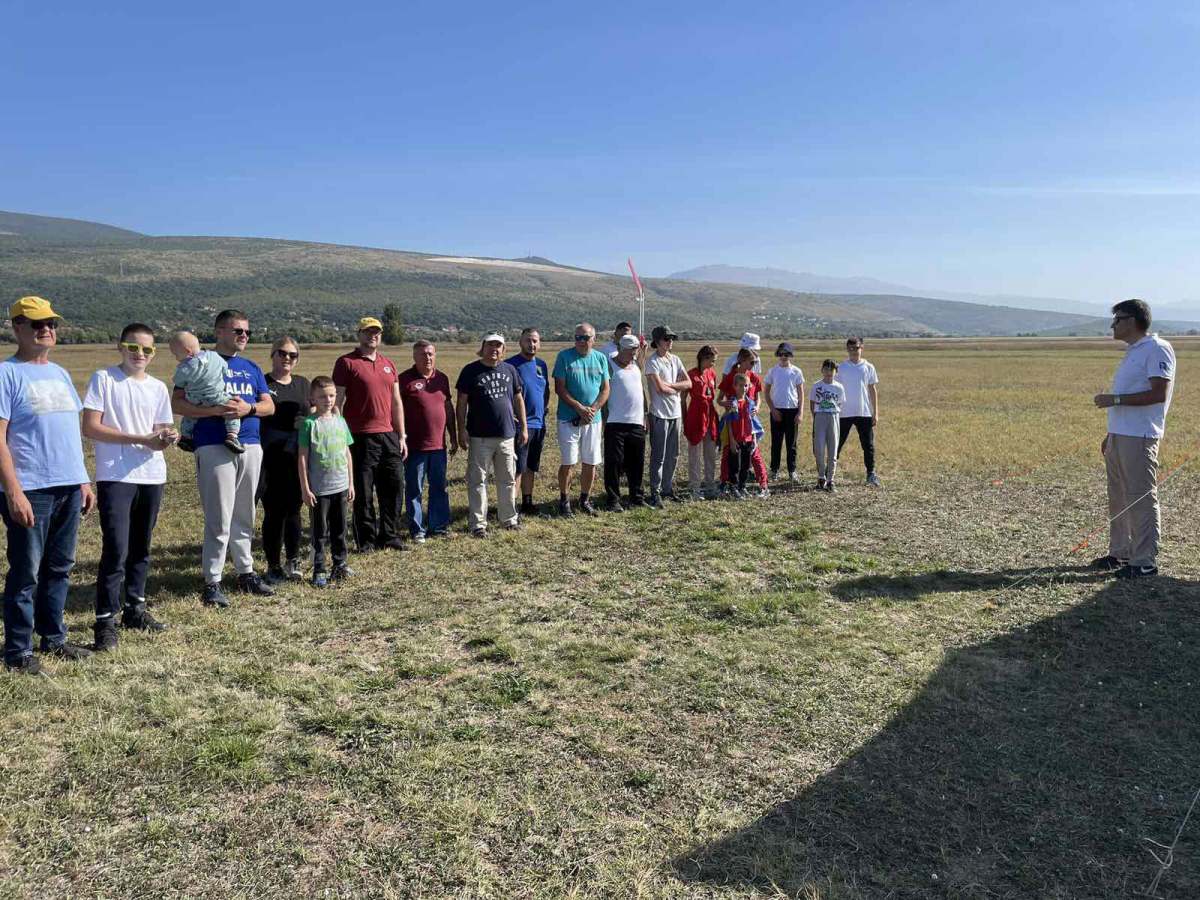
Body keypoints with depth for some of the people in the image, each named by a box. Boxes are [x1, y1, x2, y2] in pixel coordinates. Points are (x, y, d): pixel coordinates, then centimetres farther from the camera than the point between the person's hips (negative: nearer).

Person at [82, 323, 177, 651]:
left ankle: (134, 608, 27)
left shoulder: (158, 387, 11)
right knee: (116, 550, -11)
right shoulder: (103, 378, -3)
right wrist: (142, 439, -17)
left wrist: (168, 437, -13)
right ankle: (105, 621, -3)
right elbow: (90, 427, -11)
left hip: (152, 476, 5)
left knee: (141, 548, 14)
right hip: (115, 477, -5)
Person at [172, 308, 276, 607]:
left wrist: (248, 408, -8)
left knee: (244, 515, 14)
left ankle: (245, 572, 25)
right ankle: (212, 582, 2)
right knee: (219, 518, -7)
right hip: (214, 446, -6)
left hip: (251, 446, 6)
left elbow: (269, 405, 13)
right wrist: (214, 410, -20)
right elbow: (177, 403, -8)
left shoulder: (251, 368, 17)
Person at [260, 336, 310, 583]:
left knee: (293, 509, 10)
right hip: (271, 458, -4)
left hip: (298, 456, 4)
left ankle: (293, 561, 22)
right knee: (274, 511, 1)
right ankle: (273, 565, 12)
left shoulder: (303, 384, 14)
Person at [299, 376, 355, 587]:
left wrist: (351, 483, 10)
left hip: (340, 487, 4)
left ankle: (340, 564, 26)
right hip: (319, 489, -4)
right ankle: (319, 571, 13)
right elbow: (302, 457, -8)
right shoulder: (309, 423, -8)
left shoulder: (340, 421, 6)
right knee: (320, 531, 4)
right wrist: (305, 489, -10)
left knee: (339, 528, 14)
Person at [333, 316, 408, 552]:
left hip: (389, 436, 5)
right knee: (363, 492, 2)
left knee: (395, 486, 8)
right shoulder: (346, 362, -1)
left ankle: (390, 536, 21)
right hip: (361, 437, -5)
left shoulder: (388, 365, 16)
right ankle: (366, 540, 14)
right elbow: (337, 402, -5)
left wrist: (401, 437, 13)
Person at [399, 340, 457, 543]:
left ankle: (439, 526, 24)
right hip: (415, 446, -5)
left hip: (439, 445, 5)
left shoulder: (442, 378, 11)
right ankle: (417, 530, 13)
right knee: (414, 490, 4)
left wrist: (454, 437, 17)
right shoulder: (405, 379, -6)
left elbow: (449, 408, 17)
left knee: (439, 488, 13)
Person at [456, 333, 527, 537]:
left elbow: (518, 399, 15)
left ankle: (509, 519, 25)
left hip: (507, 435, 4)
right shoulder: (471, 371, -2)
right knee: (478, 481, 0)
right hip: (479, 436, -4)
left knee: (508, 480, 12)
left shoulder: (509, 370, 9)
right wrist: (462, 429, -9)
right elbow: (462, 402, -2)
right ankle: (478, 524, 7)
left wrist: (524, 427, 13)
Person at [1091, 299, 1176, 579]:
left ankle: (1145, 561, 0)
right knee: (1119, 498, 14)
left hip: (1139, 438, -10)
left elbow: (1158, 393, -21)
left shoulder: (1157, 349, -11)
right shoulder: (1133, 352, 19)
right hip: (1119, 437, 10)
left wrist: (1115, 399, -19)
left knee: (1141, 500, -5)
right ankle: (1120, 553, 24)